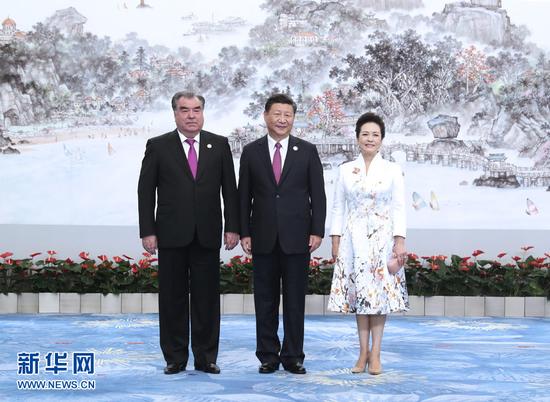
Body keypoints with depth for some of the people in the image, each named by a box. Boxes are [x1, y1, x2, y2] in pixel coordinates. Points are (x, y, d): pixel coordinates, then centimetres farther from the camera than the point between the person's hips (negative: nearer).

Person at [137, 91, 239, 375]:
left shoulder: (219, 145, 6)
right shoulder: (158, 146, 2)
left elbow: (230, 189, 6)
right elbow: (145, 191, 1)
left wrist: (232, 227, 0)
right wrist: (147, 231, -5)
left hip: (208, 235, 1)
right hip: (172, 234, -1)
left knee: (207, 298, 5)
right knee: (173, 298, 5)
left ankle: (206, 357, 14)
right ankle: (175, 358, 14)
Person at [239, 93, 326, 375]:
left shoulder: (307, 151, 4)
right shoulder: (251, 151, 6)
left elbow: (318, 194, 3)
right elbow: (244, 196, 6)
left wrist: (317, 231, -5)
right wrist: (244, 232, -1)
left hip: (297, 237, -1)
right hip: (263, 238, 1)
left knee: (295, 300, 4)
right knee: (265, 300, 6)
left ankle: (293, 356, 13)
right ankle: (268, 356, 15)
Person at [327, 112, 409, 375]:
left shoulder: (392, 170, 3)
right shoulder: (346, 170, 6)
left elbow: (399, 208, 0)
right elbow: (338, 208, 7)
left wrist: (400, 242, -7)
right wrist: (335, 240, 1)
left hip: (382, 238, -1)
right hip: (354, 239, 1)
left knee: (381, 292, -1)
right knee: (358, 292, 3)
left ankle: (375, 353, 6)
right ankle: (363, 352, 11)